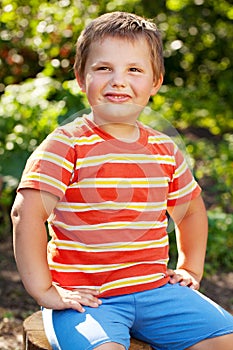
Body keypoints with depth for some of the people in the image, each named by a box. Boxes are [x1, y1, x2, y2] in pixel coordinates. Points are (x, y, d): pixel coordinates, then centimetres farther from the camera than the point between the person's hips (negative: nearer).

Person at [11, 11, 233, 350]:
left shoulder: (165, 150, 8)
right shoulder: (67, 145, -8)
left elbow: (191, 209, 25)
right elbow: (27, 211, -17)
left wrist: (190, 269, 19)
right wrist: (44, 291, -18)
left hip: (154, 288, 5)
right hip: (85, 295, -5)